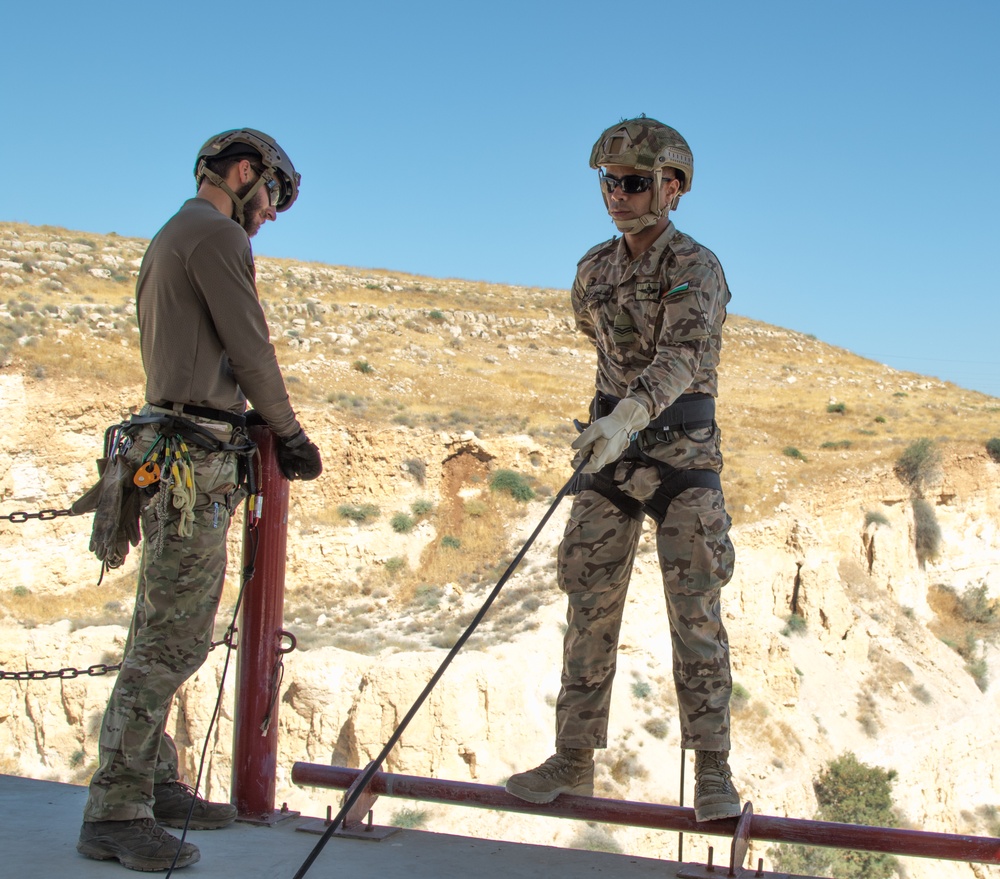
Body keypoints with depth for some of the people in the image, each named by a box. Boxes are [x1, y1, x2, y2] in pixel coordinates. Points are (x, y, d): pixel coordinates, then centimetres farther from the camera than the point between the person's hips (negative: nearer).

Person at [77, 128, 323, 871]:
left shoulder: (170, 240, 24)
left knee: (170, 636, 13)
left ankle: (154, 784, 20)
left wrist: (261, 431, 17)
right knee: (171, 638, -9)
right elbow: (251, 351, -10)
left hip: (174, 458, 11)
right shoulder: (216, 234, -7)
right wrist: (290, 434, 3)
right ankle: (116, 812, -5)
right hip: (195, 458, -11)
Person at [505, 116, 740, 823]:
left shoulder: (696, 266, -10)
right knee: (590, 604, 4)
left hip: (681, 446, -5)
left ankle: (713, 771, 3)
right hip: (610, 443, 5)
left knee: (695, 609, -6)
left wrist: (631, 415, -44)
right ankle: (574, 760, 11)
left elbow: (681, 356, -28)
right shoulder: (594, 270, 8)